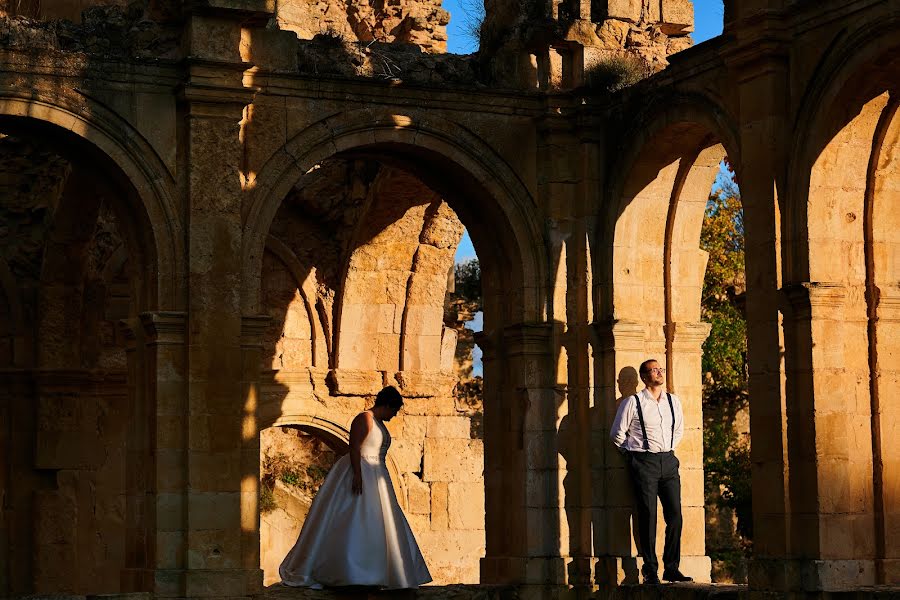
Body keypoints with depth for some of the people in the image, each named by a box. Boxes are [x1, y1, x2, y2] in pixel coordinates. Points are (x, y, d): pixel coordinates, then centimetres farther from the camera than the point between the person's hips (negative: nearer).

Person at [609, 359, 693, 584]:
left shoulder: (673, 401, 11)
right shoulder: (633, 402, -3)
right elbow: (617, 434, 2)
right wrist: (634, 455, 8)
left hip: (668, 461, 5)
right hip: (644, 462, -5)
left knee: (675, 514, -1)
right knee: (648, 516, -6)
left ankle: (671, 568, 7)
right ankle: (650, 570, 0)